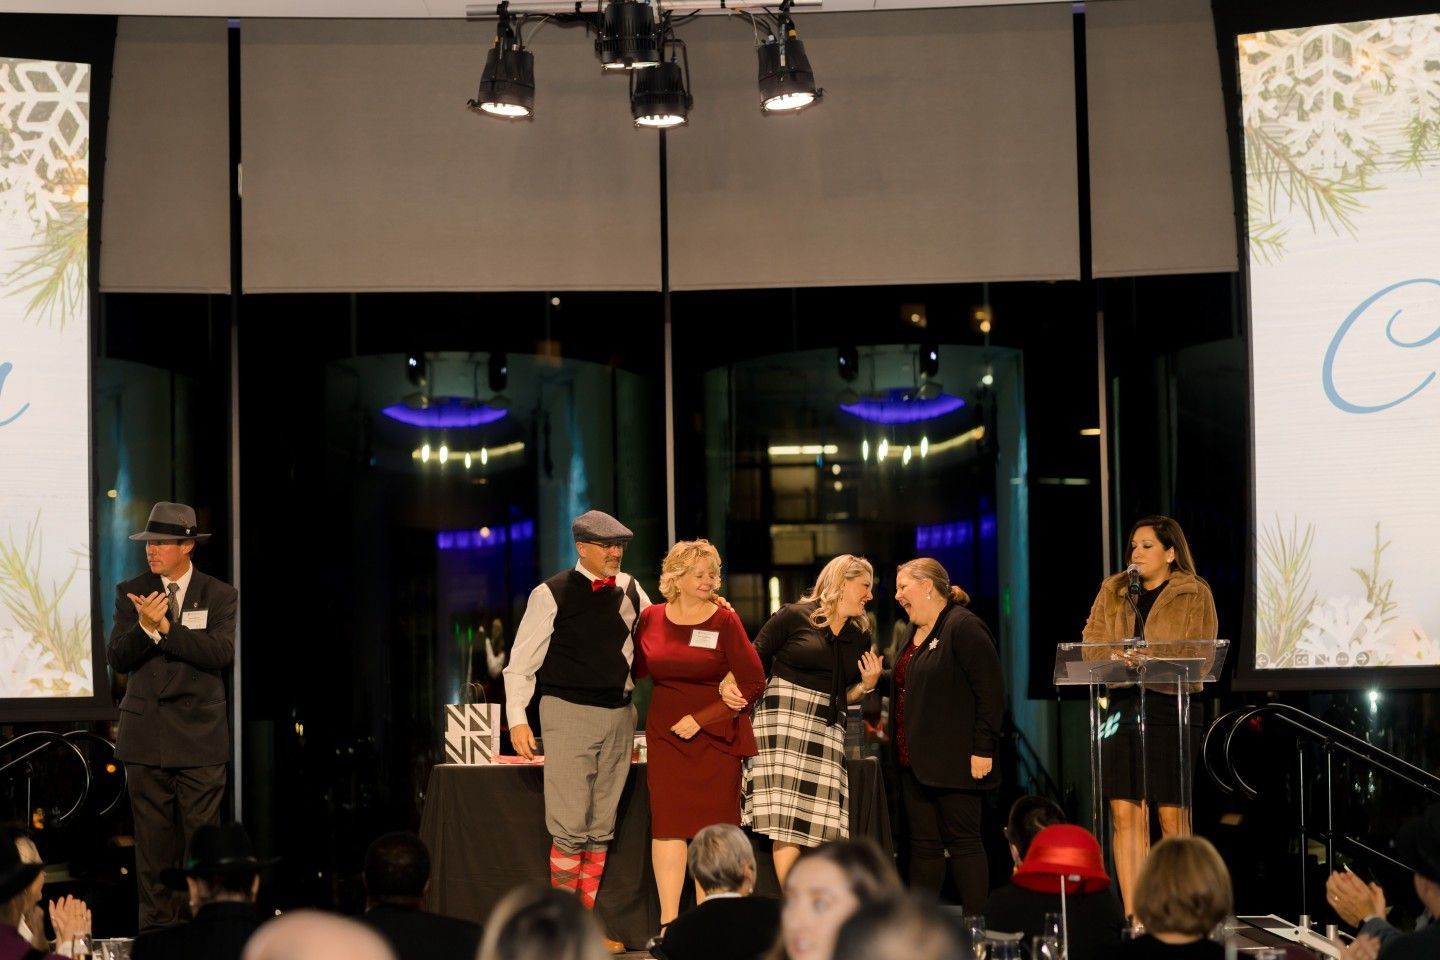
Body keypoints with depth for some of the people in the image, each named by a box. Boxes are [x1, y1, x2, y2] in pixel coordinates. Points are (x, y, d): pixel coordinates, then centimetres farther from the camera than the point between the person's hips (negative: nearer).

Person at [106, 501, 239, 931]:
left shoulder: (220, 596, 3)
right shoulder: (131, 593, 7)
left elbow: (222, 653, -12)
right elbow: (117, 658, -1)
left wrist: (165, 626, -18)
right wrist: (145, 627, -20)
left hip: (201, 735, -1)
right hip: (146, 734, 1)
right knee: (153, 841, 3)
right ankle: (157, 925, 7)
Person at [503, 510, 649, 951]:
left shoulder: (630, 590, 9)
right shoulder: (552, 594, -6)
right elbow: (522, 661, -5)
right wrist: (517, 718, -13)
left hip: (619, 716, 5)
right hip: (569, 715, -5)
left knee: (602, 829, 8)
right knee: (570, 827, -10)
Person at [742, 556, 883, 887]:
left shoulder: (859, 639, 15)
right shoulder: (795, 617, -2)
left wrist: (867, 684, 2)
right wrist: (731, 684, -19)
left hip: (826, 729, 6)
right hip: (783, 720, -6)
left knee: (821, 822, -3)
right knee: (786, 821, -12)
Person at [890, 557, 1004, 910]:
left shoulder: (963, 627, -11)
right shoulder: (916, 633, 18)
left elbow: (991, 692, -16)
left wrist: (983, 749, -19)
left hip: (953, 761, -9)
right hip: (916, 760, 9)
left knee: (962, 841, -5)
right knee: (923, 844, 9)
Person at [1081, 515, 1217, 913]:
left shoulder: (1194, 595, 2)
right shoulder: (1112, 592, 16)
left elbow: (1198, 657, -6)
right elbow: (1092, 641, 7)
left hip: (1169, 705, -4)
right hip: (1122, 704, 4)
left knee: (1171, 816, -2)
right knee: (1124, 814, -1)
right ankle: (1132, 916, 1)